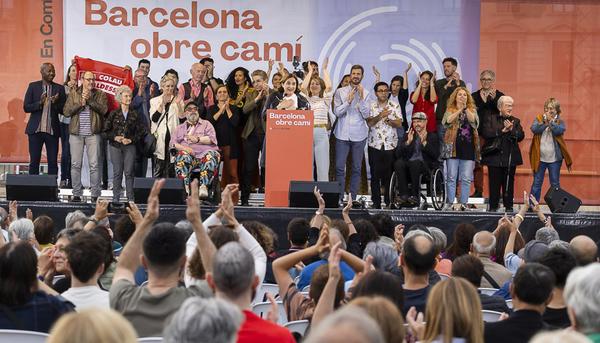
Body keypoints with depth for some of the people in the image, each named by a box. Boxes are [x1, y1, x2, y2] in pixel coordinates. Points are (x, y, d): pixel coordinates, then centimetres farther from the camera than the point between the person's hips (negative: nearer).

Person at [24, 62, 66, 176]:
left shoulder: (59, 89, 7)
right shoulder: (33, 86, 6)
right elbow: (26, 107, 1)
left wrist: (56, 103, -15)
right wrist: (40, 103, -15)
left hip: (52, 130, 1)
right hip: (36, 129, -1)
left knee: (53, 162, 1)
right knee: (34, 161, 2)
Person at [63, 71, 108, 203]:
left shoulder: (100, 94, 8)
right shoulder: (73, 94, 10)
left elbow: (103, 109, -9)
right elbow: (66, 112, 0)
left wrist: (89, 99, -12)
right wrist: (81, 104, -8)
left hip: (93, 134, -1)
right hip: (76, 133, 1)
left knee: (94, 165, -4)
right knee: (75, 165, 2)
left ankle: (95, 195, 1)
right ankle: (76, 194, 8)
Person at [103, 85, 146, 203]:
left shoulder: (134, 114, 7)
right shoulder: (114, 114, 4)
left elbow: (141, 131, 6)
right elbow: (106, 130, 5)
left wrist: (131, 139, -5)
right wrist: (115, 137, -9)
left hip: (130, 146, 0)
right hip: (115, 146, 0)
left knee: (129, 172, -3)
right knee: (117, 172, 0)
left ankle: (130, 197, 1)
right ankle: (116, 197, 5)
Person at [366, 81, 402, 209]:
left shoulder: (394, 106, 6)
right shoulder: (371, 106, 5)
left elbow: (399, 123, -2)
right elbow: (369, 123, -7)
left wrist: (388, 119, -16)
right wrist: (380, 116, -20)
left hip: (390, 144, 0)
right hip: (375, 144, 0)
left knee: (389, 174, 1)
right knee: (375, 174, 0)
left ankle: (389, 201, 10)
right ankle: (376, 202, 6)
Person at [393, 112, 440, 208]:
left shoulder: (432, 136, 14)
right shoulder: (408, 136, 22)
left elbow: (436, 155, -3)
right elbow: (397, 154, 9)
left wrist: (424, 142, -11)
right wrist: (408, 142, -4)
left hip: (425, 166, -3)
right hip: (408, 167, 3)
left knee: (415, 163, -37)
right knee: (398, 163, -30)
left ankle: (415, 195, -28)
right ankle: (404, 195, -32)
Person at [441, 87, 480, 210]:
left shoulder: (472, 110, 13)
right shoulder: (450, 110, 10)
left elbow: (473, 120, -8)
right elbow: (448, 120, -11)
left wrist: (466, 108, -17)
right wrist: (460, 110, -15)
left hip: (468, 146, 1)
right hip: (453, 146, -1)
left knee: (466, 178, -1)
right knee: (451, 177, -1)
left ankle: (463, 203, 3)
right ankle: (449, 203, 2)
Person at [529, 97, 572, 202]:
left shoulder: (560, 122, 3)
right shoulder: (539, 119, 5)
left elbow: (559, 131, -17)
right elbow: (534, 129, -13)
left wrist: (551, 120, -16)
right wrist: (545, 122, -22)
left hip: (554, 158, 0)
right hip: (540, 157, 0)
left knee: (555, 183, 6)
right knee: (537, 182, 4)